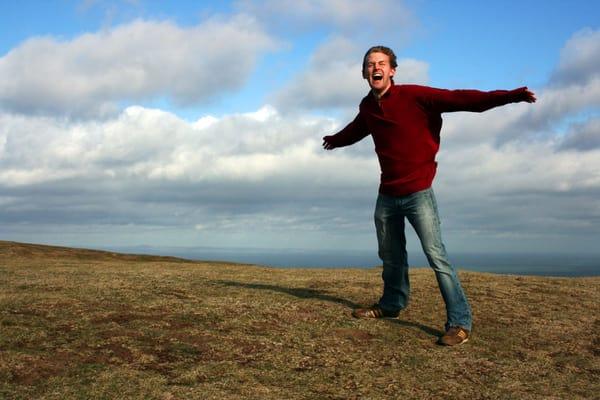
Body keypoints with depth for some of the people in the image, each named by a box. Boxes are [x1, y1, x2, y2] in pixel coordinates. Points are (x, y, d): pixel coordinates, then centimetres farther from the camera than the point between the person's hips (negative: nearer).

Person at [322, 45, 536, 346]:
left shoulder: (414, 96, -12)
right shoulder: (367, 106, 7)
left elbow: (460, 99, -20)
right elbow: (356, 129, 30)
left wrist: (509, 96, -30)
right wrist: (335, 140, 51)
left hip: (417, 192, -6)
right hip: (387, 195, 6)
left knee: (435, 254, -13)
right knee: (390, 254, 17)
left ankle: (460, 322, -10)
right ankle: (391, 304, 37)